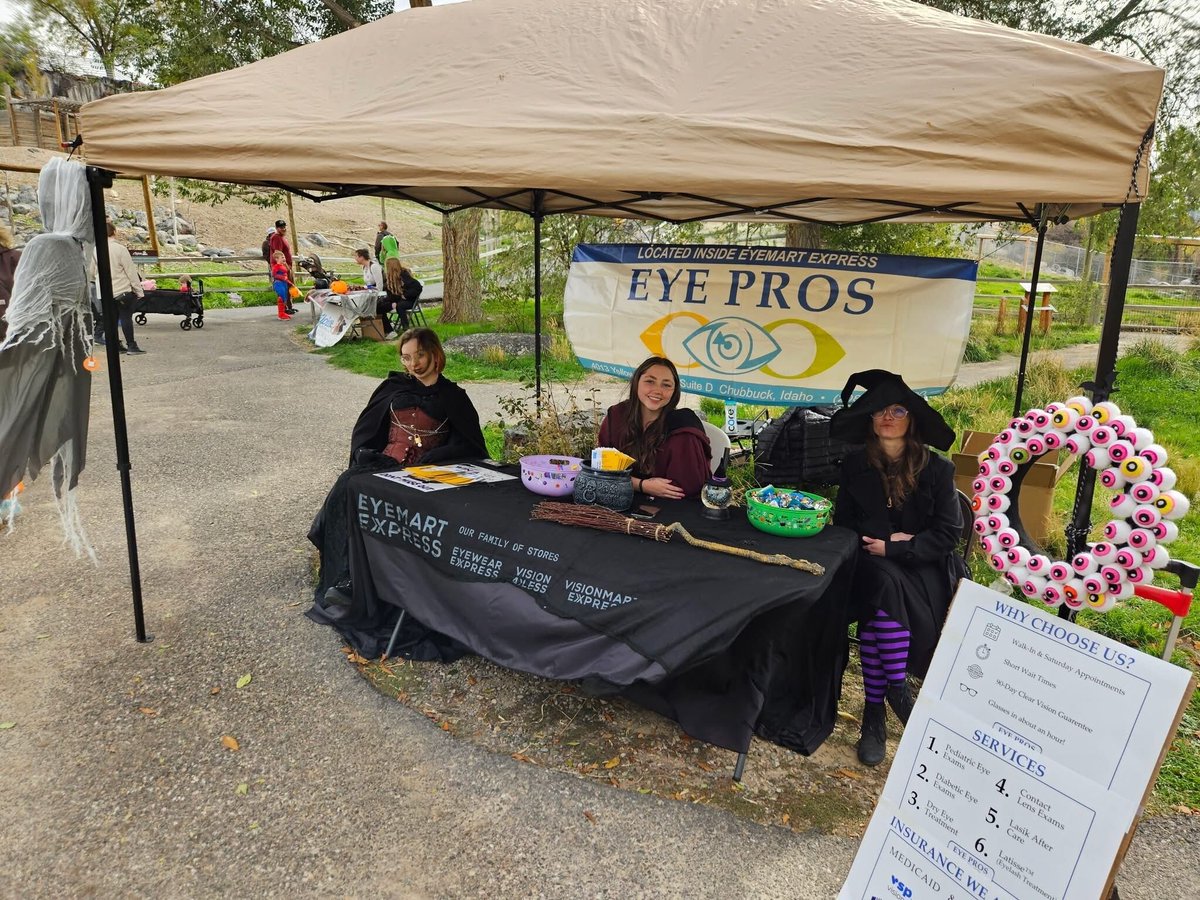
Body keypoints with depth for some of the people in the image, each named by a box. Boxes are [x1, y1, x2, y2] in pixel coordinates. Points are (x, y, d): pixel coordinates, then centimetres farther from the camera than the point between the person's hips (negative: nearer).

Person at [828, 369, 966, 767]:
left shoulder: (936, 469, 2)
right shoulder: (855, 465, 7)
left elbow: (948, 532, -3)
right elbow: (844, 523, 9)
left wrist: (895, 549, -13)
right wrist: (887, 537, -8)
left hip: (922, 567, -2)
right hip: (872, 565, 2)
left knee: (882, 602, -32)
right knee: (883, 585, -33)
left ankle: (875, 712, -25)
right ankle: (898, 691, -24)